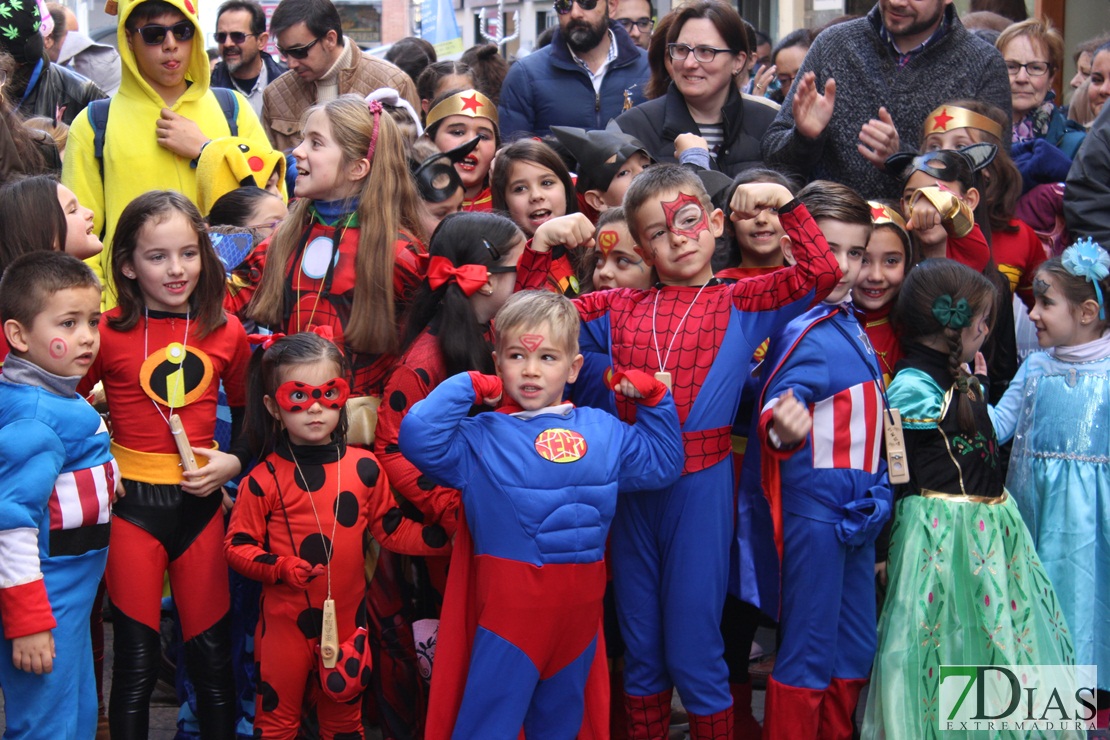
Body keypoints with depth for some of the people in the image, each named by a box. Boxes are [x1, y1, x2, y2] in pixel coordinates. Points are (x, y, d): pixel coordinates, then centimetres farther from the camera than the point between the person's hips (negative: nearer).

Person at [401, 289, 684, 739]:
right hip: (510, 601, -5)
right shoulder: (480, 437, -5)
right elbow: (418, 437, -21)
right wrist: (465, 387, -13)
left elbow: (663, 463, 22)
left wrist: (654, 399, 12)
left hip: (580, 603, 5)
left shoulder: (604, 431, 10)